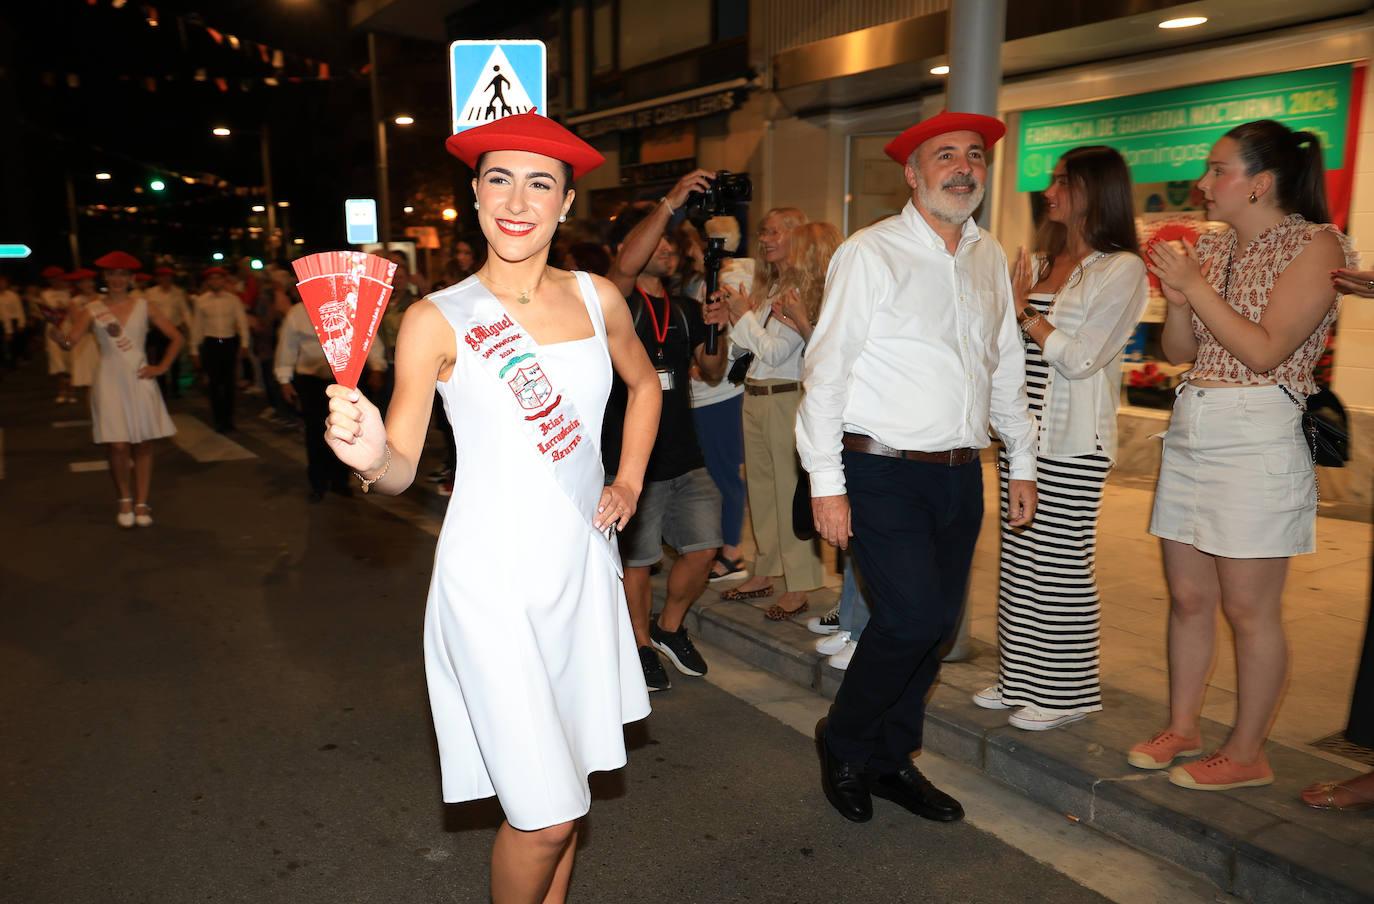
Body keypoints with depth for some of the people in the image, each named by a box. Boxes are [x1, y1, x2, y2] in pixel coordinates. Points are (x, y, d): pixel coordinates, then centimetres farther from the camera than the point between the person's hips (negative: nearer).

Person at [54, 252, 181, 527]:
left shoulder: (143, 306, 3)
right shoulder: (92, 309, 0)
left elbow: (176, 338, 7)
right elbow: (67, 342, -12)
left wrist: (161, 367, 0)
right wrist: (64, 325, -33)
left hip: (140, 381, 1)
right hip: (110, 383, -1)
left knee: (143, 445, 3)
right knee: (118, 446, -6)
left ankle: (141, 503, 14)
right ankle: (124, 499, 16)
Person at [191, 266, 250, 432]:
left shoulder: (233, 299, 1)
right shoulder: (200, 301, 1)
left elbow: (242, 321, -2)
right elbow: (196, 326, 5)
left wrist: (244, 343, -13)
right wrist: (195, 350, 5)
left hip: (230, 343, 1)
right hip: (210, 344, 0)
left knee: (229, 382, 9)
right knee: (214, 383, 1)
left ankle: (228, 419, 22)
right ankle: (219, 421, 12)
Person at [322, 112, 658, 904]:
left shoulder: (597, 298, 3)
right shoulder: (438, 320, -8)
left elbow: (643, 384, 22)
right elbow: (401, 468, -9)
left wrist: (629, 482, 12)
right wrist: (369, 454, -31)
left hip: (584, 567, 5)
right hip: (495, 579, -4)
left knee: (566, 792, 16)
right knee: (545, 814, -4)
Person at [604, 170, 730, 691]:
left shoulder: (685, 310, 13)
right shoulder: (618, 301, -6)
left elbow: (713, 374, 15)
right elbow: (625, 265, -29)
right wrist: (671, 202, -29)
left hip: (684, 455, 6)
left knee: (703, 548, 6)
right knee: (637, 558, 6)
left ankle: (669, 628, 30)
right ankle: (641, 645, 27)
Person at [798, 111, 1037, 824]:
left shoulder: (989, 258, 13)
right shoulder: (870, 253, -6)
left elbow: (1007, 366, 20)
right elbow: (826, 371, -9)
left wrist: (1023, 463, 18)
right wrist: (825, 482, -13)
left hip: (960, 475, 6)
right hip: (884, 471, -6)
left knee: (935, 624, 9)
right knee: (913, 617, -13)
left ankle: (890, 759, 29)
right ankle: (843, 744, 14)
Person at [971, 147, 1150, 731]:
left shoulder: (1122, 269, -7)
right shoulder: (1040, 263, 15)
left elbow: (1080, 359, -15)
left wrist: (1024, 310, -8)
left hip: (1073, 440, -7)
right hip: (1023, 430, 7)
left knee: (1061, 564, 0)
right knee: (1019, 558, 11)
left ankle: (1065, 692, 15)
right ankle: (1021, 680, 24)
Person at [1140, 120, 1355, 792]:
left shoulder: (1313, 244, -6)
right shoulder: (1211, 248, 11)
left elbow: (1265, 352, -15)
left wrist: (1197, 287, -13)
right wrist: (1176, 298, -5)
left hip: (1257, 438, -6)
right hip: (1189, 430, 6)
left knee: (1249, 607, 1)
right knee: (1187, 595, 11)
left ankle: (1246, 755, 15)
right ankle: (1182, 728, 25)